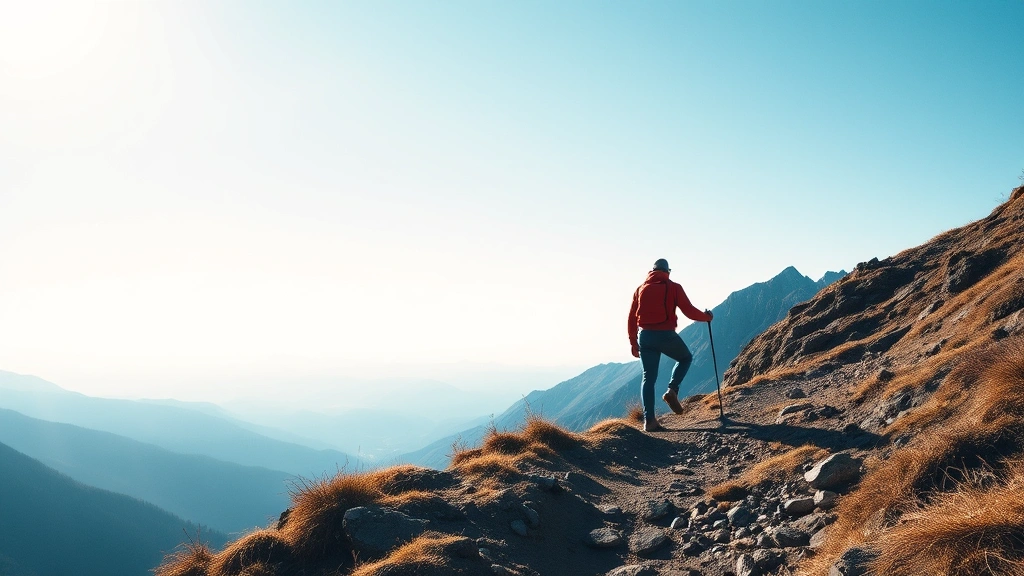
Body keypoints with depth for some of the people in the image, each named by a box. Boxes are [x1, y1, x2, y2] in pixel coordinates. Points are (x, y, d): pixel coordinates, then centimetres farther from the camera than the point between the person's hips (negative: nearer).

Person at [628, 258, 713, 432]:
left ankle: (649, 420, 1)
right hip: (666, 335, -3)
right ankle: (672, 390, 4)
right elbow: (689, 312, -1)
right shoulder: (673, 287, 1)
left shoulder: (641, 289, 12)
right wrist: (707, 316, 18)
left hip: (645, 336, 3)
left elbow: (632, 318, 11)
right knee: (685, 358, 25)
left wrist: (633, 342, 16)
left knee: (648, 378, 8)